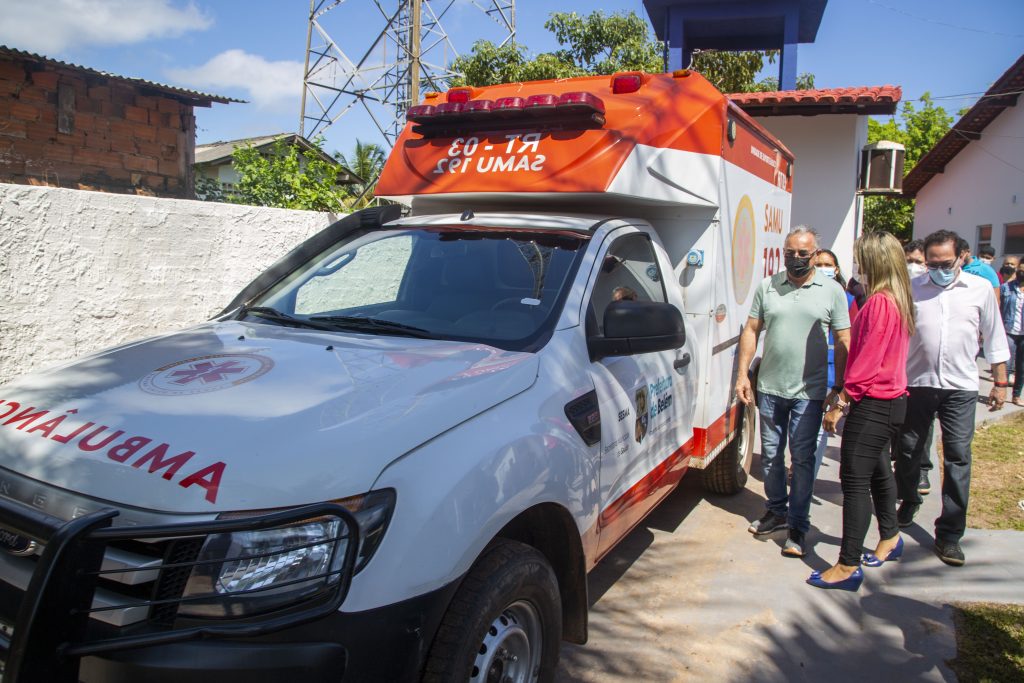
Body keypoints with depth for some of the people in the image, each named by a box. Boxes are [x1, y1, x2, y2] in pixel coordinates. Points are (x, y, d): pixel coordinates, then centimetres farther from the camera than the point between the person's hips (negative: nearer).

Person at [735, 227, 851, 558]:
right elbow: (751, 331, 6)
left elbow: (843, 342, 0)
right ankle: (776, 510, 32)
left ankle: (797, 525, 13)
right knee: (770, 454, 14)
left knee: (802, 458, 3)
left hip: (809, 392, -3)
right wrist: (742, 374, 1)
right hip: (769, 387, 3)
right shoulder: (767, 286, 3)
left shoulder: (832, 291, -2)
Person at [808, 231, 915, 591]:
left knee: (855, 480, -6)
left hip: (873, 404, -10)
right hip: (891, 400, 10)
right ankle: (890, 537, 44)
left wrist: (840, 402, -16)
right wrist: (844, 393, 18)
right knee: (877, 470, 25)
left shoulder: (879, 302, -20)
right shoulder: (898, 300, 11)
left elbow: (867, 360, -22)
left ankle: (848, 567, -1)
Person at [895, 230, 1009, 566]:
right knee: (907, 449, 12)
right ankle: (908, 501, 39)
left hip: (960, 387, 0)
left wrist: (1000, 381, 8)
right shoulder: (912, 289, -1)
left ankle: (950, 533, 6)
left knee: (958, 457, -2)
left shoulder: (980, 289, 2)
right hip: (916, 383, 1)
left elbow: (994, 338, 9)